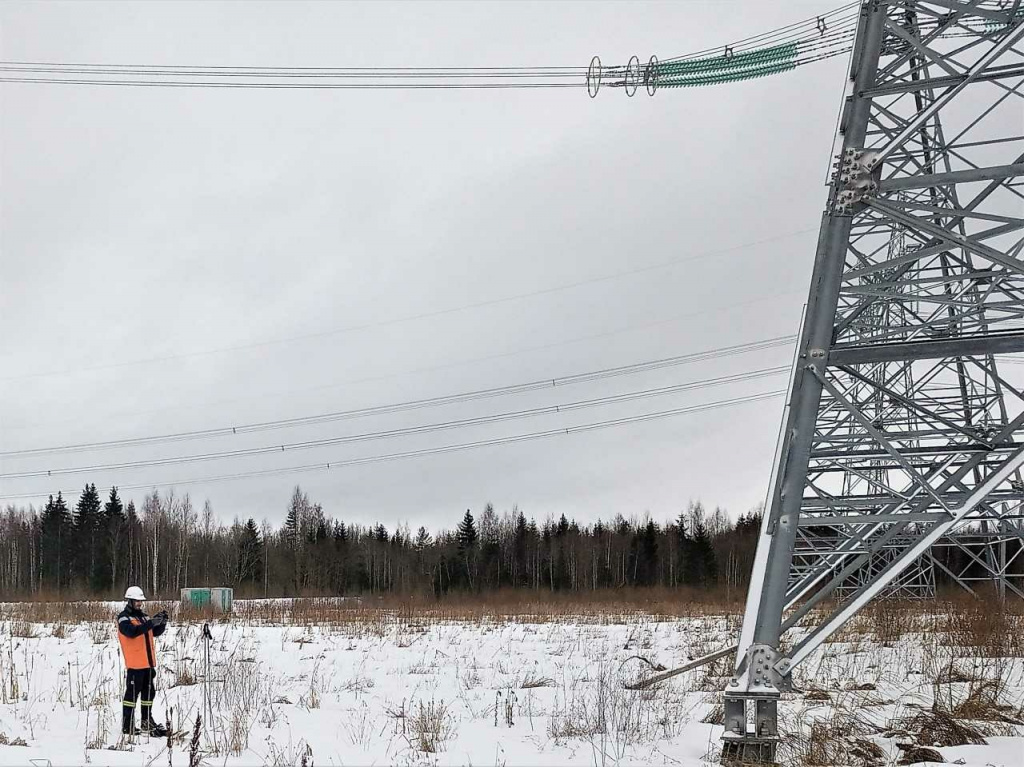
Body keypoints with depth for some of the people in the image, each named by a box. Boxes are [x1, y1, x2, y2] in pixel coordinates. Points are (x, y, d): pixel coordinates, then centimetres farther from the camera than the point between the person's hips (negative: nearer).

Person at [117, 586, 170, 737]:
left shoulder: (143, 616, 17)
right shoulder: (124, 617, -7)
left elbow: (155, 632, 16)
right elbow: (132, 631, -24)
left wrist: (162, 622, -3)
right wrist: (151, 623, -29)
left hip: (148, 662, 8)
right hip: (135, 663, -8)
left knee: (149, 691, 14)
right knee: (132, 693, -5)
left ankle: (147, 721, 24)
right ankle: (127, 725, -1)